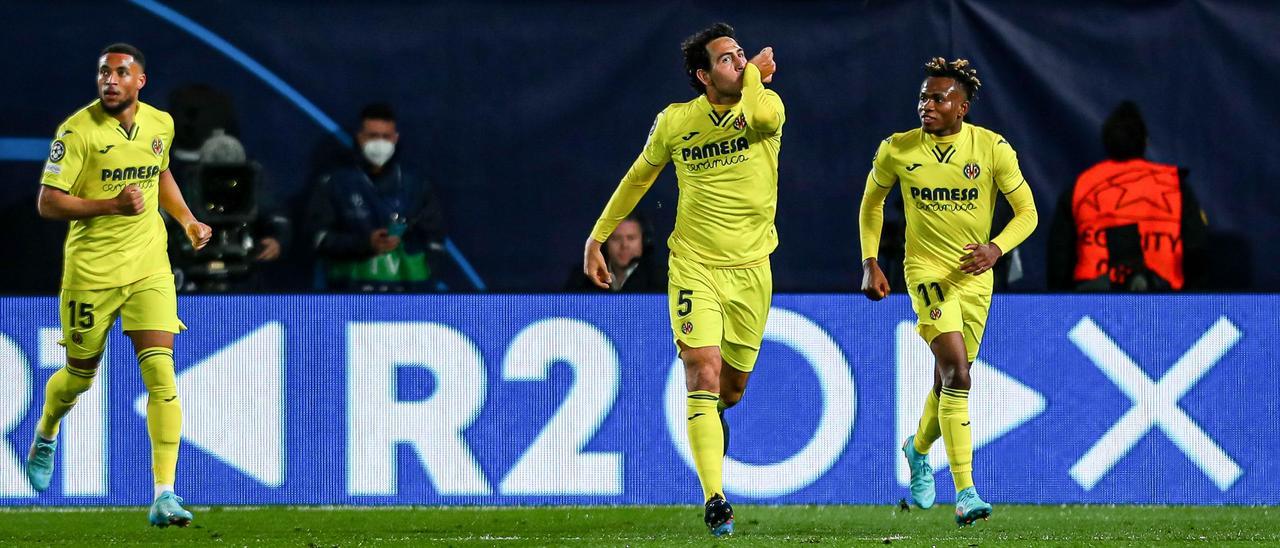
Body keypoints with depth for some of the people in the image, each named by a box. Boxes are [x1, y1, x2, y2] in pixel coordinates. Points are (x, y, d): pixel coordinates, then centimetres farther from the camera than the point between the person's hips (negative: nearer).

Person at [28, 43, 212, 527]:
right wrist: (112, 205, -23)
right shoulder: (78, 131, -12)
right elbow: (48, 202, -14)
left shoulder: (160, 123, 4)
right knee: (80, 375, 11)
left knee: (160, 373, -13)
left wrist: (188, 220, 12)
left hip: (149, 268, 3)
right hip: (91, 269, -3)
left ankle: (164, 495, -14)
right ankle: (45, 435, 47)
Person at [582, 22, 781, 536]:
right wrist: (596, 238, 17)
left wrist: (755, 73, -15)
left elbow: (762, 117, -34)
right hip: (693, 267, -1)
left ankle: (712, 444, 46)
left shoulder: (765, 102, -6)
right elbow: (639, 177, 16)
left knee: (730, 390, 10)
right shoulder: (674, 122, -1)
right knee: (704, 374, -18)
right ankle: (714, 501, -21)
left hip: (751, 271, 1)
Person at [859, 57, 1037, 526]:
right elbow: (872, 201, 12)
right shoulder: (897, 150, -5)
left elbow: (1027, 212, -3)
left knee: (948, 381, 15)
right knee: (956, 371, -21)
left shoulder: (992, 148, -7)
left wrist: (996, 248, -21)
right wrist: (870, 264, 5)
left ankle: (919, 449, 49)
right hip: (927, 271, -3)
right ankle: (965, 491, -23)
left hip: (975, 276, 3)